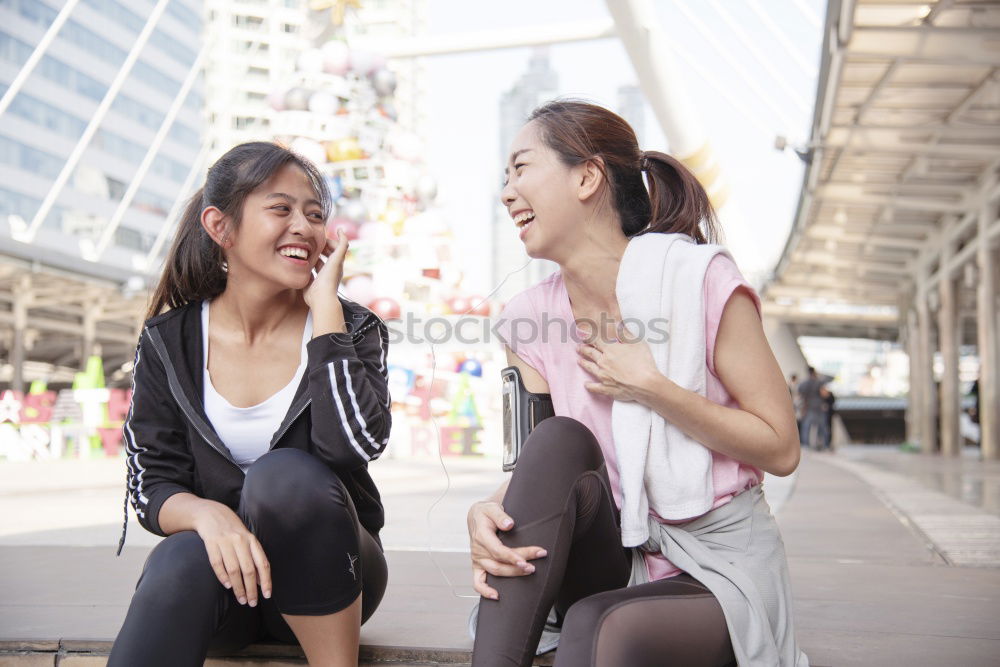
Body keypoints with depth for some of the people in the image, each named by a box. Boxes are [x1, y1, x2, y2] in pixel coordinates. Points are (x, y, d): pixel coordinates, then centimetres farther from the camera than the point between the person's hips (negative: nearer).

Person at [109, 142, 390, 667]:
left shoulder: (350, 329, -3)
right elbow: (151, 485, -2)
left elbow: (355, 443, -22)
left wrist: (325, 304, -17)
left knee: (285, 474, -31)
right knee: (180, 561, -35)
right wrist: (207, 513, -25)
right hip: (215, 575, 0)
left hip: (326, 581, 1)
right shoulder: (168, 342, 1)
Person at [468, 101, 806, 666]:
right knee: (559, 439, -26)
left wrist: (650, 389, -21)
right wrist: (492, 512, -26)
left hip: (715, 568, -4)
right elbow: (538, 466, -3)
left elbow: (781, 449, -11)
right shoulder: (532, 319, 2)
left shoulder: (700, 282, -13)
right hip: (614, 560, 5)